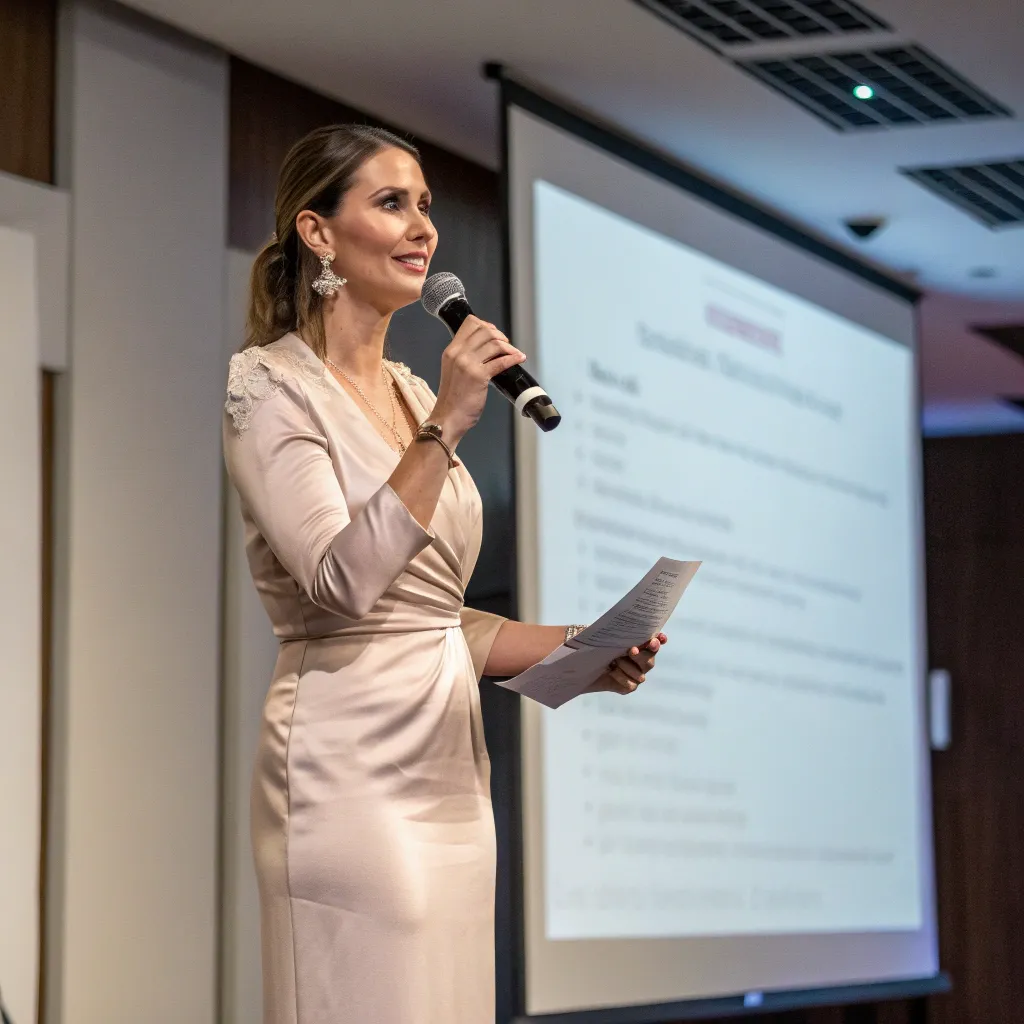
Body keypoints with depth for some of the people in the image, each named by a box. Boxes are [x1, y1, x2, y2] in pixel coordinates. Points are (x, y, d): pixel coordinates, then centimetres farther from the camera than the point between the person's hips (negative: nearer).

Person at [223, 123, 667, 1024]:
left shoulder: (412, 391, 16)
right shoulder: (271, 386, -7)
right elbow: (343, 585, -21)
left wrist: (579, 649, 8)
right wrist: (446, 429, -22)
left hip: (451, 765, 8)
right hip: (354, 768, -8)